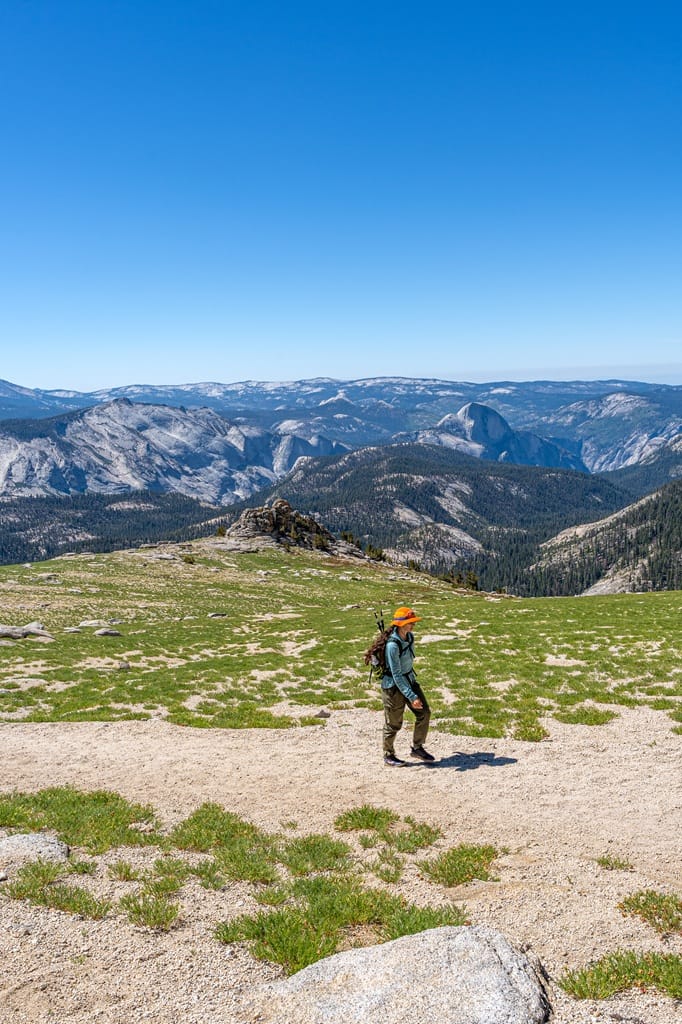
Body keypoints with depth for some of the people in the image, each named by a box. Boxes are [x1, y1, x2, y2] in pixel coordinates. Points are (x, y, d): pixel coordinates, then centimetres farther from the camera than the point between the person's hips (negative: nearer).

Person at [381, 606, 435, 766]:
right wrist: (412, 697, -27)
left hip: (409, 679, 8)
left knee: (424, 712, 6)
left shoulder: (410, 637, -4)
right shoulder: (392, 645, -28)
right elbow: (397, 675, -27)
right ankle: (388, 756, 29)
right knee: (394, 723, 7)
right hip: (393, 686, -7)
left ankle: (417, 748, 24)